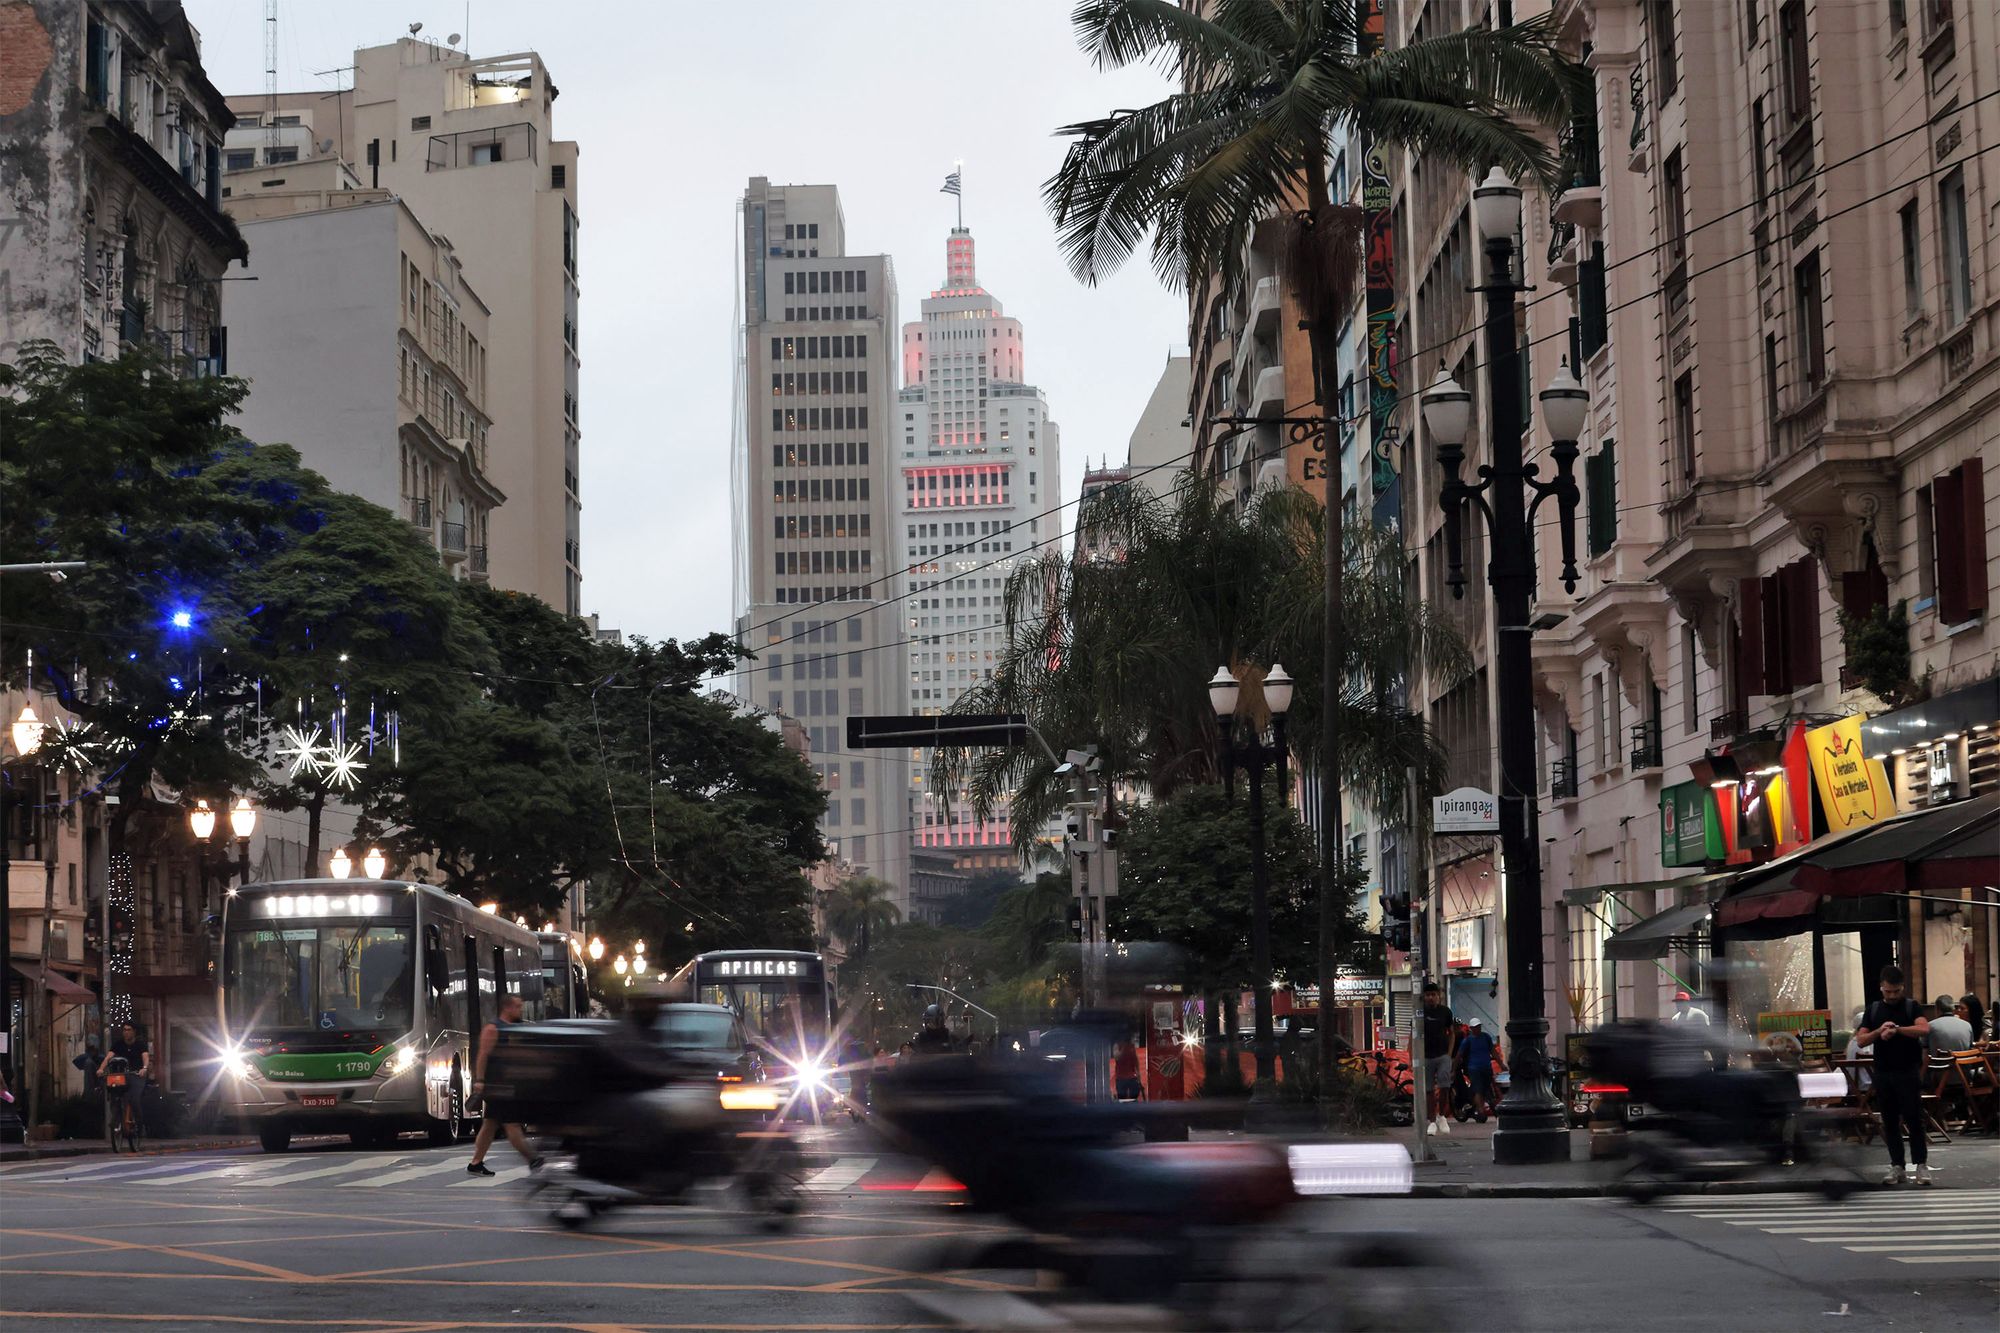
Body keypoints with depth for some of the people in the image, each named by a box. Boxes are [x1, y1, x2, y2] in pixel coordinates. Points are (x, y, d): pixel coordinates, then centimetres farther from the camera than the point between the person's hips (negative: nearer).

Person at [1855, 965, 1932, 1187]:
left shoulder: (1911, 1006, 2)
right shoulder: (1873, 1010, 10)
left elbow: (1924, 1029, -16)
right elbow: (1861, 1040, 4)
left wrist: (1896, 1029, -21)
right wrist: (1880, 1031, -13)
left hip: (1908, 1071, -3)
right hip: (1883, 1074, 3)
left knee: (1913, 1119, -5)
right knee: (1890, 1122, 5)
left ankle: (1921, 1164, 1)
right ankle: (1897, 1166, 10)